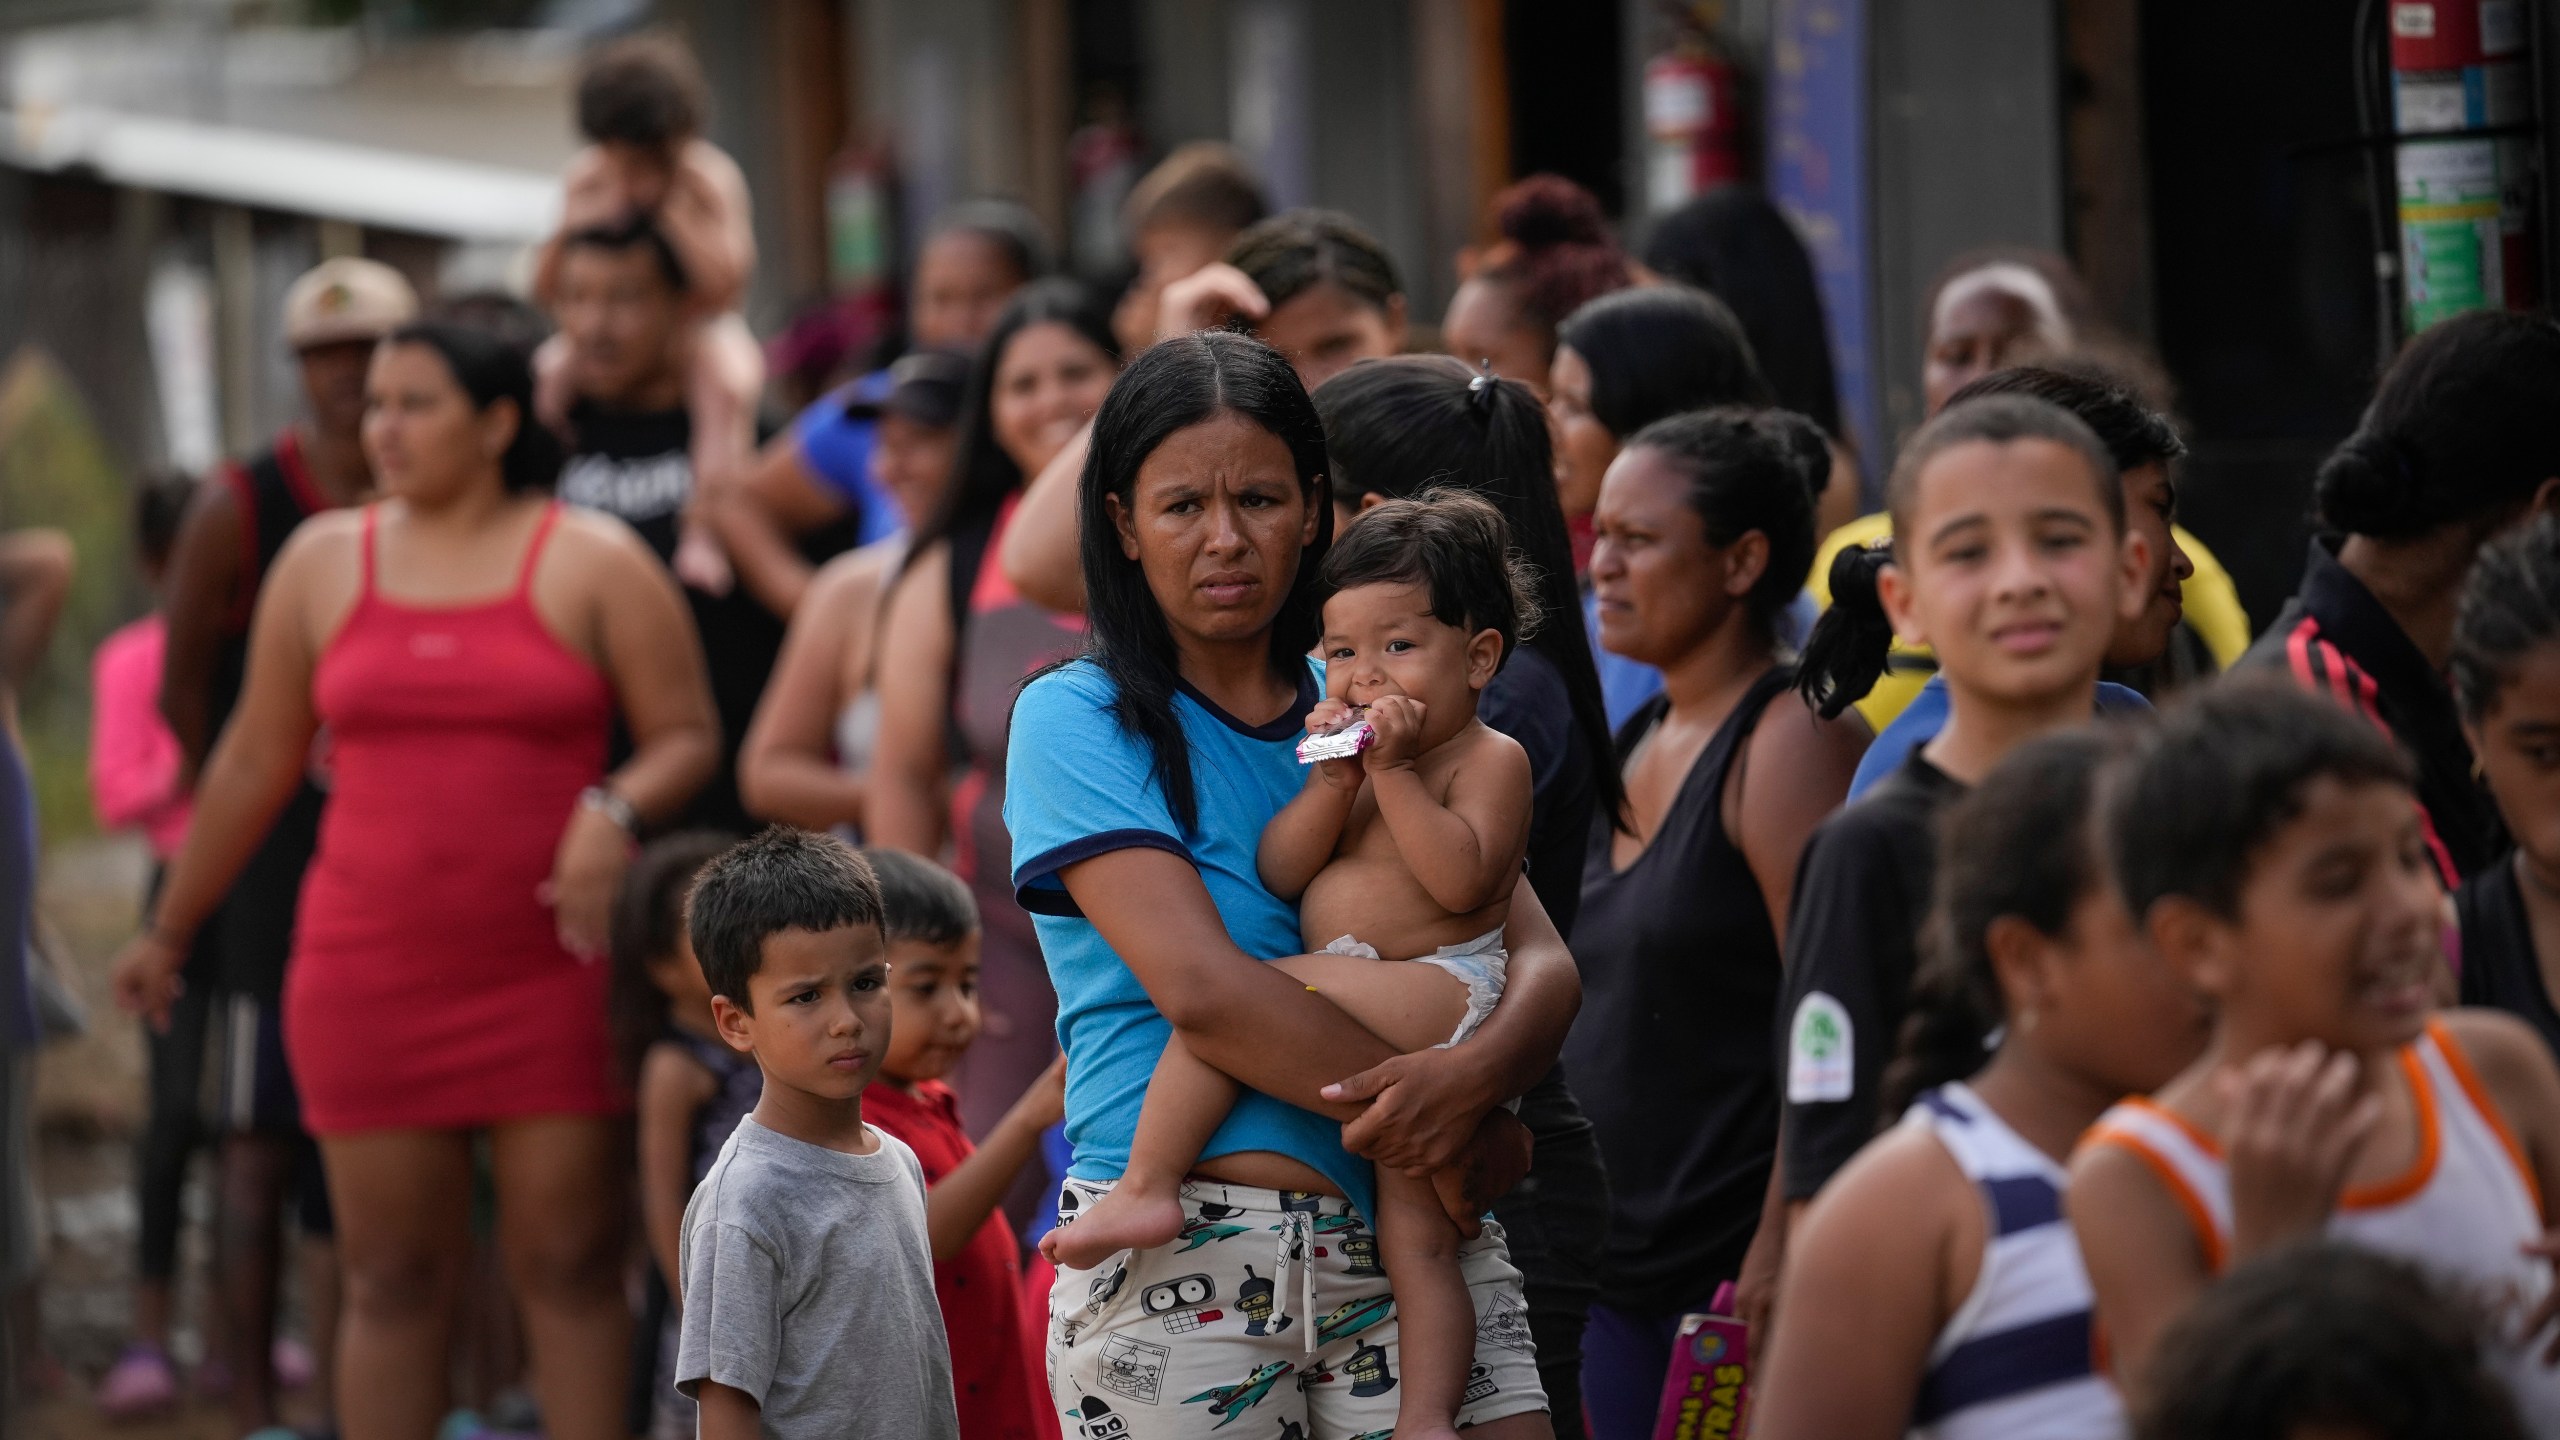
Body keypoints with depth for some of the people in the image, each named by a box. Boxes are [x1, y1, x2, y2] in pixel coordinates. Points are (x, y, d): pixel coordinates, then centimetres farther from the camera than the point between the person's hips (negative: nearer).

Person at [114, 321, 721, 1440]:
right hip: (370, 971, 2)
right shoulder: (323, 561, 10)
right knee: (391, 1275, 3)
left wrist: (616, 812, -20)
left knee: (569, 1263, -2)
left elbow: (687, 737, 0)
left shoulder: (591, 563, 2)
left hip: (552, 966, -2)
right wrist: (170, 930, 20)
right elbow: (255, 762, 17)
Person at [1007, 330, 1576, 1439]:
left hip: (1413, 1247, 3)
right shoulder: (1078, 721, 0)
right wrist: (1470, 1132, -13)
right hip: (1184, 1263, -3)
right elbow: (1202, 990, -12)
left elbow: (1543, 962, 5)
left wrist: (1473, 1074, -18)